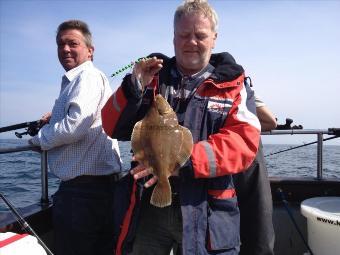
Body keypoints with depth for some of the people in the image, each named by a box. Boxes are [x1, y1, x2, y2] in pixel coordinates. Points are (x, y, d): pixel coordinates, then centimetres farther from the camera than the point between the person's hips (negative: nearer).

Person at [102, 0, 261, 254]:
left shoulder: (232, 84, 0)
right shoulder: (153, 76, 6)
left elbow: (245, 143, -12)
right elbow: (114, 129, 2)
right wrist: (134, 87, -14)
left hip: (206, 213, -1)